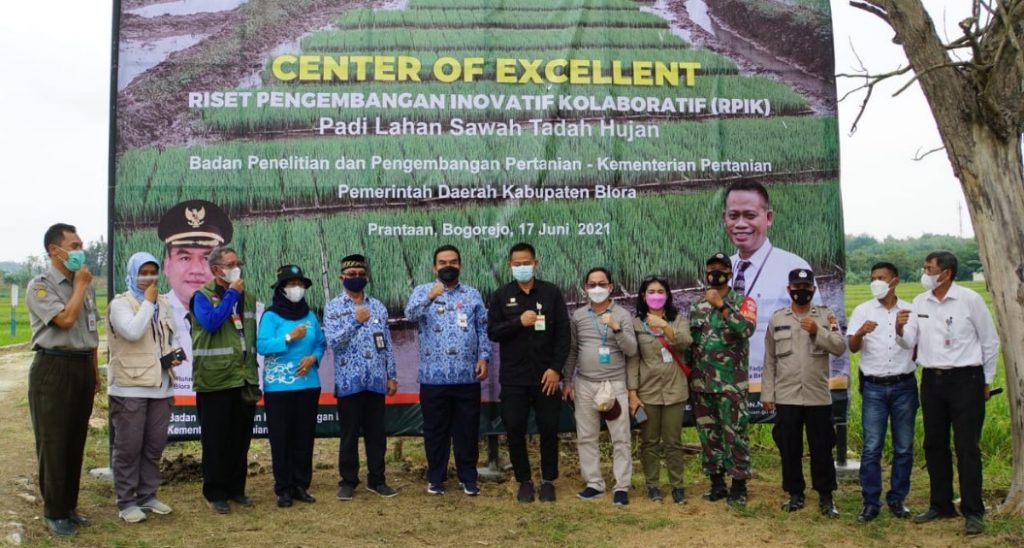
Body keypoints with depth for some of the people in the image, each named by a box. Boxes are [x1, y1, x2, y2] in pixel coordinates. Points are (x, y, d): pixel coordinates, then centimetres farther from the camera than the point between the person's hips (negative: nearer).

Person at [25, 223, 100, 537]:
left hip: (82, 367, 6)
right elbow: (65, 319, -22)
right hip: (53, 369, -6)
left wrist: (95, 373, 17)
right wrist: (80, 285, -10)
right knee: (53, 443, 1)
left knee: (76, 441, 12)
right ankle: (53, 512, 12)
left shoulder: (85, 285, 12)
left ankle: (69, 506, 23)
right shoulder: (40, 286, -8)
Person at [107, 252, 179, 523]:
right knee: (128, 447, -1)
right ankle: (126, 502, 9)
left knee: (155, 445, 12)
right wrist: (148, 301, -14)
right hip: (130, 388, -6)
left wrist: (176, 353, 3)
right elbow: (133, 332, -24)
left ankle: (147, 495, 23)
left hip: (160, 386, 7)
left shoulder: (164, 304, 14)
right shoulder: (120, 304, -7)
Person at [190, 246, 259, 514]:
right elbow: (211, 322, -22)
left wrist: (253, 371, 12)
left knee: (241, 439, 11)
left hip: (245, 380, 5)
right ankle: (215, 493, 13)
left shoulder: (247, 297, 14)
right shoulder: (203, 296, -2)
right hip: (215, 380, -5)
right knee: (216, 440, 2)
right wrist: (231, 294, -13)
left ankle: (236, 488, 23)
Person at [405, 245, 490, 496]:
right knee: (435, 429, 8)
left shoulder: (473, 295, 11)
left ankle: (468, 477, 20)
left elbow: (483, 329, 9)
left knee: (467, 429, 8)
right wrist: (430, 297, -33)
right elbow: (410, 314, -16)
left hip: (467, 376, 1)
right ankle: (435, 477, 21)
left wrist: (484, 357, -4)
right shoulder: (423, 291, 5)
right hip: (434, 376, -1)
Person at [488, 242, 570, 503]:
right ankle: (524, 481, 19)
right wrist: (518, 322, -17)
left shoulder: (552, 292, 1)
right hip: (513, 377, 1)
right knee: (515, 430, 3)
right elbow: (493, 332, -1)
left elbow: (563, 333, -1)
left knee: (549, 429, 5)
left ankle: (548, 480, 21)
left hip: (545, 375, -1)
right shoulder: (501, 295, 4)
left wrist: (556, 368, -9)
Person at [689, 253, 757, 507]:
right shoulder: (696, 306, 12)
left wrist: (721, 305, -22)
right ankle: (717, 484, 19)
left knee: (734, 434, -3)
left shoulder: (743, 302, 0)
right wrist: (688, 375, 10)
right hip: (702, 382, 5)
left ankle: (739, 486, 6)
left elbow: (747, 329, -20)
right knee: (708, 433, 9)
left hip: (731, 383, -4)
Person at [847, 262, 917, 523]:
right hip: (874, 387, -1)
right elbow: (852, 347, -5)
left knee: (904, 447, 6)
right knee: (871, 448, -1)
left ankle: (897, 499, 18)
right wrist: (861, 332, -24)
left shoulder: (910, 310, 5)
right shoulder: (862, 311, 3)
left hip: (904, 385, 1)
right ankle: (871, 503, 5)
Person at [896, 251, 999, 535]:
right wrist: (900, 329, -19)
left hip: (966, 379, -5)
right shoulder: (919, 302, 5)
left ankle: (973, 512, 5)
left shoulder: (970, 299, -7)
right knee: (935, 446, 11)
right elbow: (909, 343, 3)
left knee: (967, 447, -3)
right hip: (932, 381, 5)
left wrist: (986, 381, 4)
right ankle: (940, 505, 24)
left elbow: (990, 341, 1)